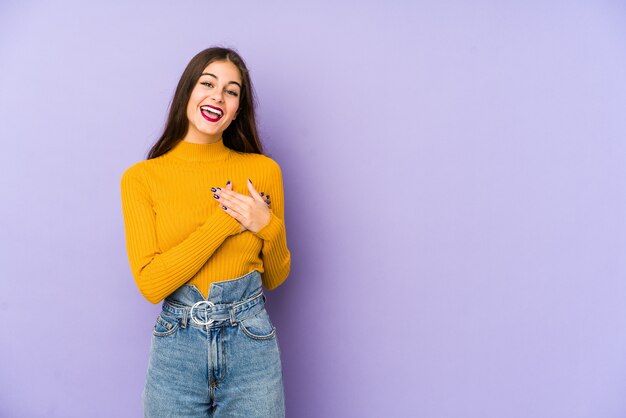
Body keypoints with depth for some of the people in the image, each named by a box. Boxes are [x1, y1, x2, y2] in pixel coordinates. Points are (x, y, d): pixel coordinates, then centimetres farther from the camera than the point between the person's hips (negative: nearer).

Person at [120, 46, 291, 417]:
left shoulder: (263, 170, -3)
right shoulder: (141, 177, -5)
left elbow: (275, 277, 5)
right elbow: (151, 283, -12)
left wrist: (269, 227, -14)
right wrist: (223, 221, -17)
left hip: (251, 343, 1)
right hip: (176, 347, 0)